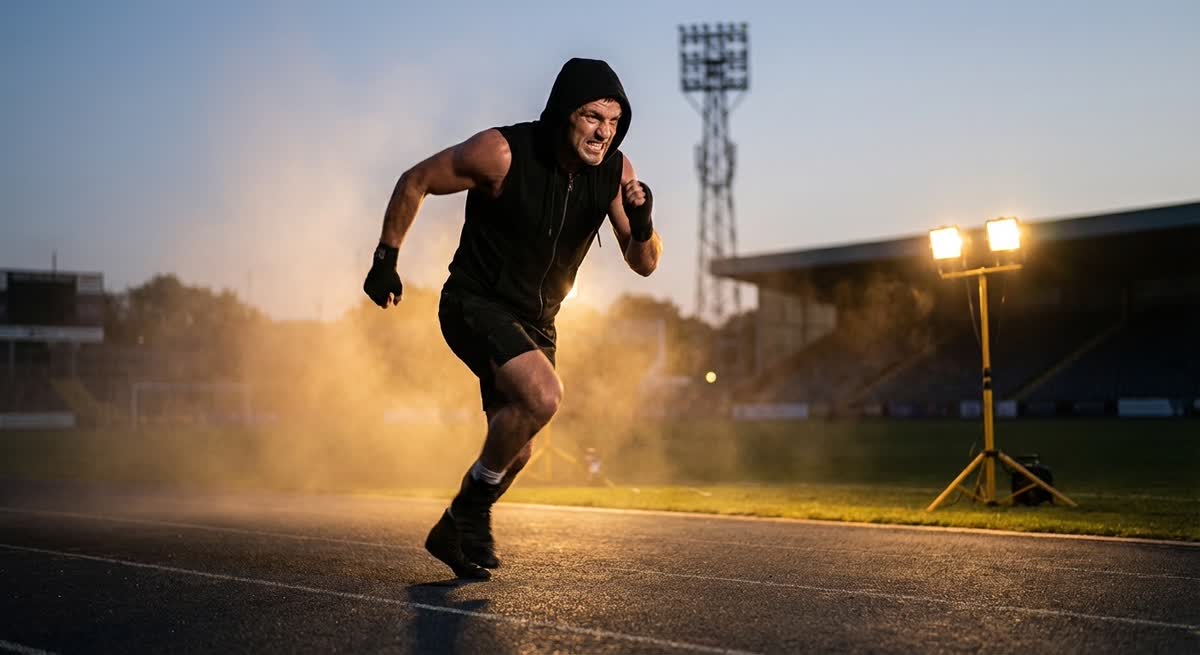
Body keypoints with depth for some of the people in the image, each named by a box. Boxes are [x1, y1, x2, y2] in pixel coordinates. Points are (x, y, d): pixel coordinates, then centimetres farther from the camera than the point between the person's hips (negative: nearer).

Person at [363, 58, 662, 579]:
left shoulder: (616, 171, -10)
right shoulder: (503, 153, -23)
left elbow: (644, 264, -6)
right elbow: (415, 182, -10)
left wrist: (642, 223, -28)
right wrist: (386, 258, -7)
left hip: (535, 320, 6)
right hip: (475, 303, -6)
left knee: (514, 451, 13)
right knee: (543, 396, -29)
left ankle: (455, 532, 38)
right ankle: (474, 505, -6)